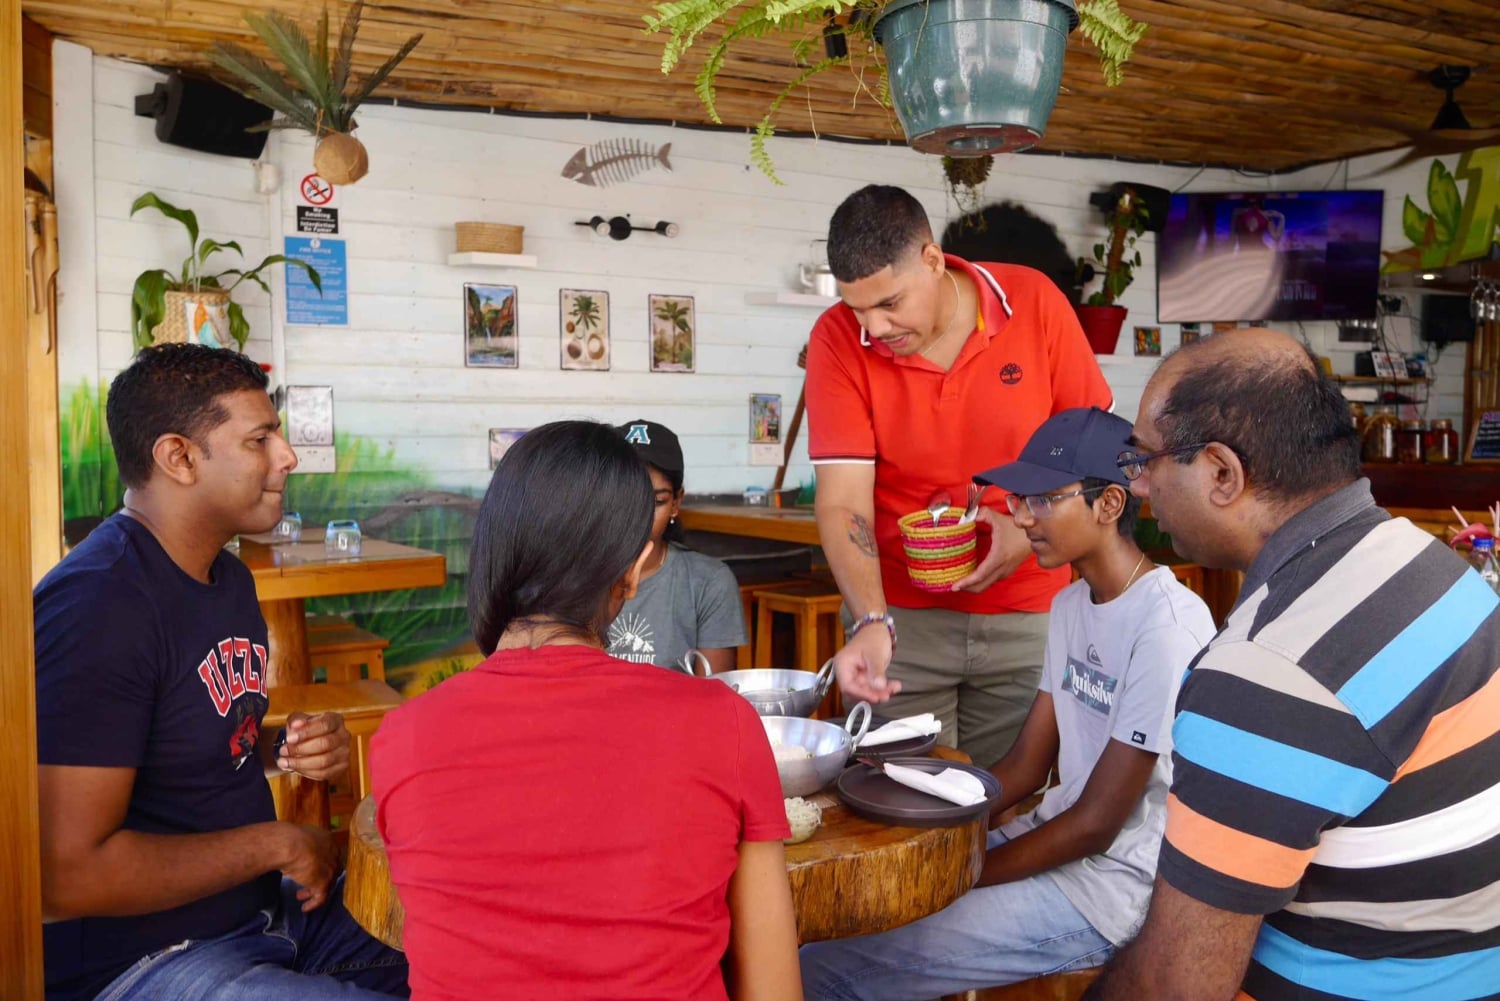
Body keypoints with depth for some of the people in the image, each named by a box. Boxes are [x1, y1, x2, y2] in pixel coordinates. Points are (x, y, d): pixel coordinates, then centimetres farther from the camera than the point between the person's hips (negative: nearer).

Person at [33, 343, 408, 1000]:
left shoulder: (229, 577, 6)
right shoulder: (97, 605, -23)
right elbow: (66, 877, -27)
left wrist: (294, 748, -1)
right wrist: (276, 844, -18)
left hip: (261, 903, 9)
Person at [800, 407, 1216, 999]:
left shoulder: (1167, 628, -20)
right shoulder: (1071, 605, 9)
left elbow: (1096, 825, -18)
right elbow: (1025, 766, 9)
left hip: (1110, 888, -8)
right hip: (1053, 839, 9)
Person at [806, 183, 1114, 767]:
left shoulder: (1034, 302, -9)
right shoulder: (838, 339, -11)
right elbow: (843, 505, -15)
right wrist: (871, 623, -28)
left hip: (1028, 617, 1)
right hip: (898, 617, 0)